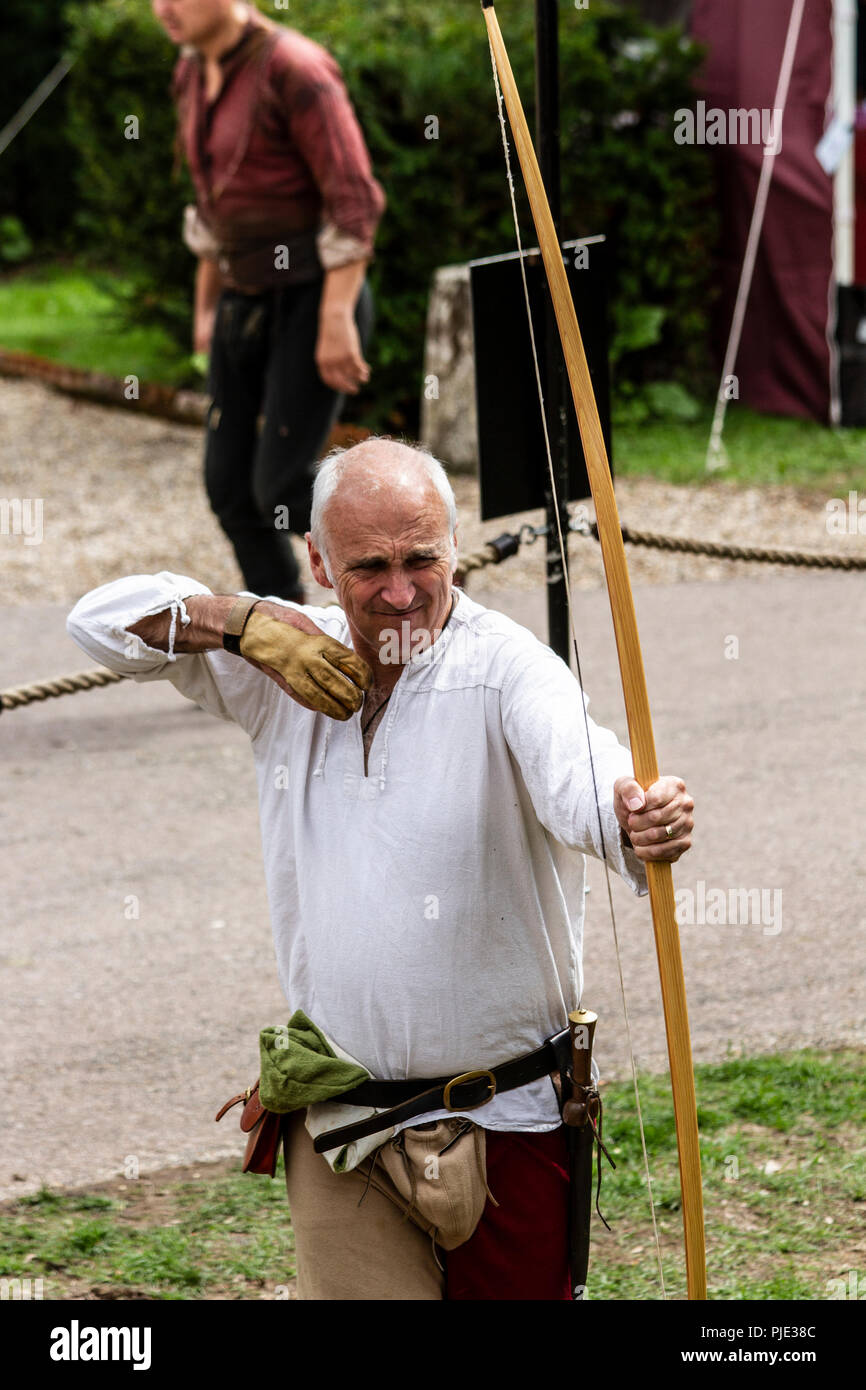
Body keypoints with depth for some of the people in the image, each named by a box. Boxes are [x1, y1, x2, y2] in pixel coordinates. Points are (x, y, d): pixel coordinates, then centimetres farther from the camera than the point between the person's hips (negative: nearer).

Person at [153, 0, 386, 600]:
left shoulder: (294, 68, -20)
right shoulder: (196, 75, 8)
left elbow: (354, 200, -21)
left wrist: (336, 319, -25)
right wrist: (207, 307, 21)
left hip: (316, 298, -8)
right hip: (250, 303, 8)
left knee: (282, 489, -11)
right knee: (230, 483, 7)